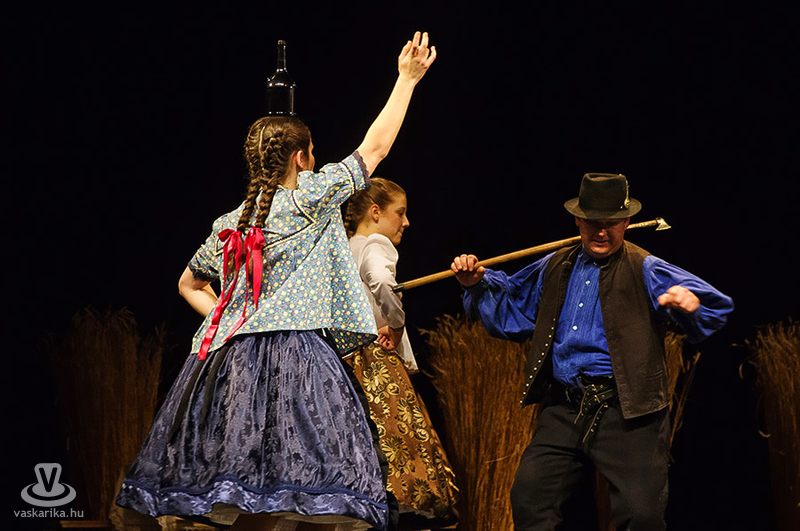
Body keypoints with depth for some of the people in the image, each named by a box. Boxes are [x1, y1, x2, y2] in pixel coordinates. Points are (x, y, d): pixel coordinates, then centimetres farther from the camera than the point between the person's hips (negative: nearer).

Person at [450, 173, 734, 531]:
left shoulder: (645, 272, -1)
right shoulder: (556, 269, 16)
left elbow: (715, 307, -13)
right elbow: (510, 309, 31)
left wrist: (690, 302, -37)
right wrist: (479, 284, 15)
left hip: (627, 411, -5)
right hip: (565, 409, 5)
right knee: (527, 495, -3)